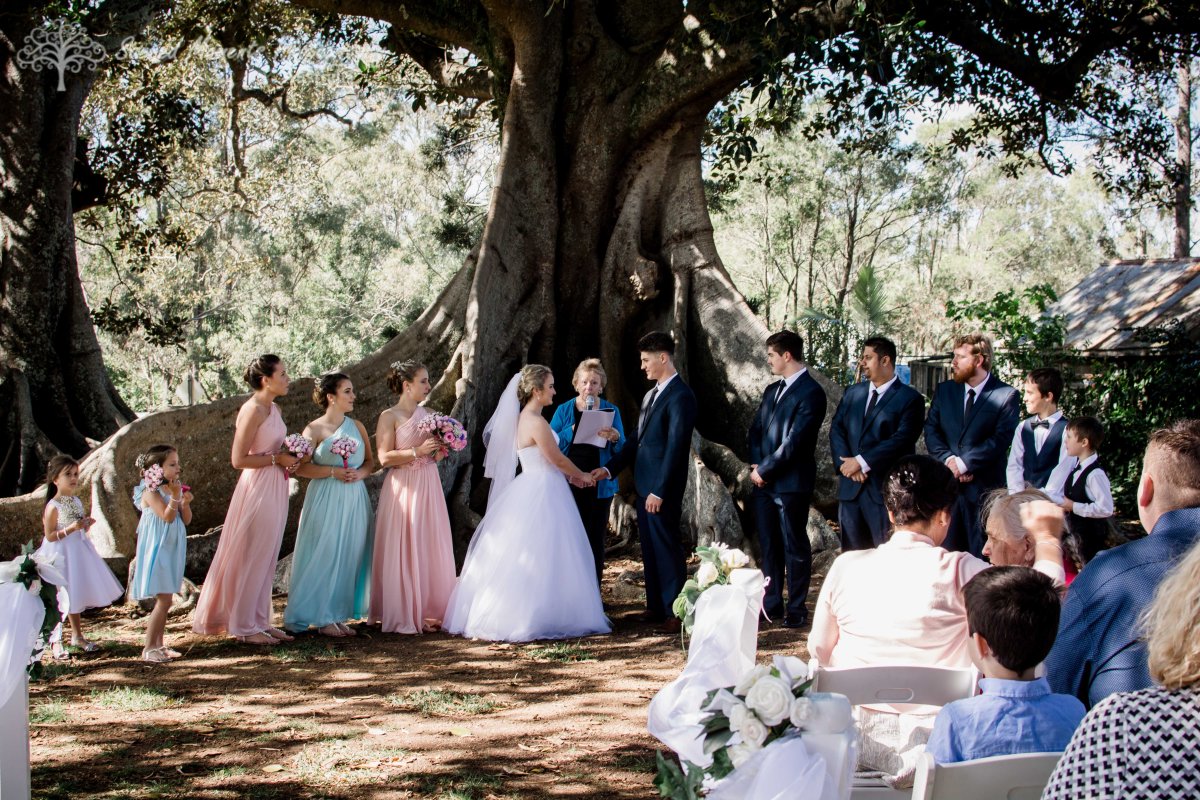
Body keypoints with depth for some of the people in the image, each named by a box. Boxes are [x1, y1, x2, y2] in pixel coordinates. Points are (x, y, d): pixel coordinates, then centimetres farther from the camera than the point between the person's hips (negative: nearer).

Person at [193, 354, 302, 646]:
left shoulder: (272, 408, 10)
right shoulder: (252, 410, -17)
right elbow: (238, 459, -20)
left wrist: (288, 457, 4)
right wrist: (277, 459, -15)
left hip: (275, 488, 9)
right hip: (257, 489, -9)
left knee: (266, 559, 14)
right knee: (251, 557, 1)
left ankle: (260, 621, 22)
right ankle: (243, 626, 10)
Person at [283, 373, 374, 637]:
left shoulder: (357, 426, 11)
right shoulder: (315, 429, -4)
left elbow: (370, 461, 16)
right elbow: (300, 467, -9)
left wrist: (360, 473, -5)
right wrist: (333, 471, -17)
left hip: (354, 500, 5)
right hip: (326, 500, -5)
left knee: (349, 557, 4)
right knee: (325, 556, -4)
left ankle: (339, 615, 13)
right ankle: (322, 618, 3)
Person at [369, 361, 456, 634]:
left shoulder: (428, 414, 13)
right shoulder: (389, 416, -4)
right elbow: (385, 458, -13)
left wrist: (440, 452, 1)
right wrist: (417, 451, -18)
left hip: (429, 488, 6)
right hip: (403, 489, -6)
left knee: (431, 549, 5)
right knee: (403, 552, -3)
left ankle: (428, 612, 12)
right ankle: (403, 616, 3)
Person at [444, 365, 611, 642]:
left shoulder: (524, 418, 12)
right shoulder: (536, 422, -17)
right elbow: (557, 459, -12)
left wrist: (570, 475, 16)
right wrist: (581, 476, 4)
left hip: (532, 491, 10)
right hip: (541, 494, -10)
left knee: (519, 557, 13)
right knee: (539, 560, -4)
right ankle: (532, 619, 1)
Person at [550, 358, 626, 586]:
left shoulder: (611, 411, 4)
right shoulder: (564, 410, 4)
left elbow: (622, 451, 1)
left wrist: (615, 438, -20)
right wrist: (573, 429, -18)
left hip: (599, 485, 0)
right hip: (569, 483, 0)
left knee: (596, 539, 2)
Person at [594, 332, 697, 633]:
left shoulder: (680, 396, -13)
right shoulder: (650, 395, 16)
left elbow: (676, 447, -18)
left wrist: (659, 491, -20)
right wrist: (609, 468, 11)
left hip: (662, 489, -9)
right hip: (644, 484, 9)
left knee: (667, 548, -4)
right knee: (649, 548, 13)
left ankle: (674, 612, 2)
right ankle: (656, 606, 21)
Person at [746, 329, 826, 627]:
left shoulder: (811, 393, -11)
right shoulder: (772, 390, 17)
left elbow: (794, 442, -16)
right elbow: (756, 430, 16)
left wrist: (764, 470, -12)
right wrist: (756, 466, -1)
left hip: (791, 483, -8)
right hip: (763, 482, 8)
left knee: (795, 547, 0)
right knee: (769, 546, 11)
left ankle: (796, 610, 6)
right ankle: (771, 605, 18)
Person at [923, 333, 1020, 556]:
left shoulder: (1006, 395, -4)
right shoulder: (944, 390, 12)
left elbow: (1000, 439, -12)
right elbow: (931, 430, 7)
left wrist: (964, 463, -15)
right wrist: (948, 460, -9)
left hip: (984, 487, -4)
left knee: (981, 554, 1)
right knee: (945, 552, 5)